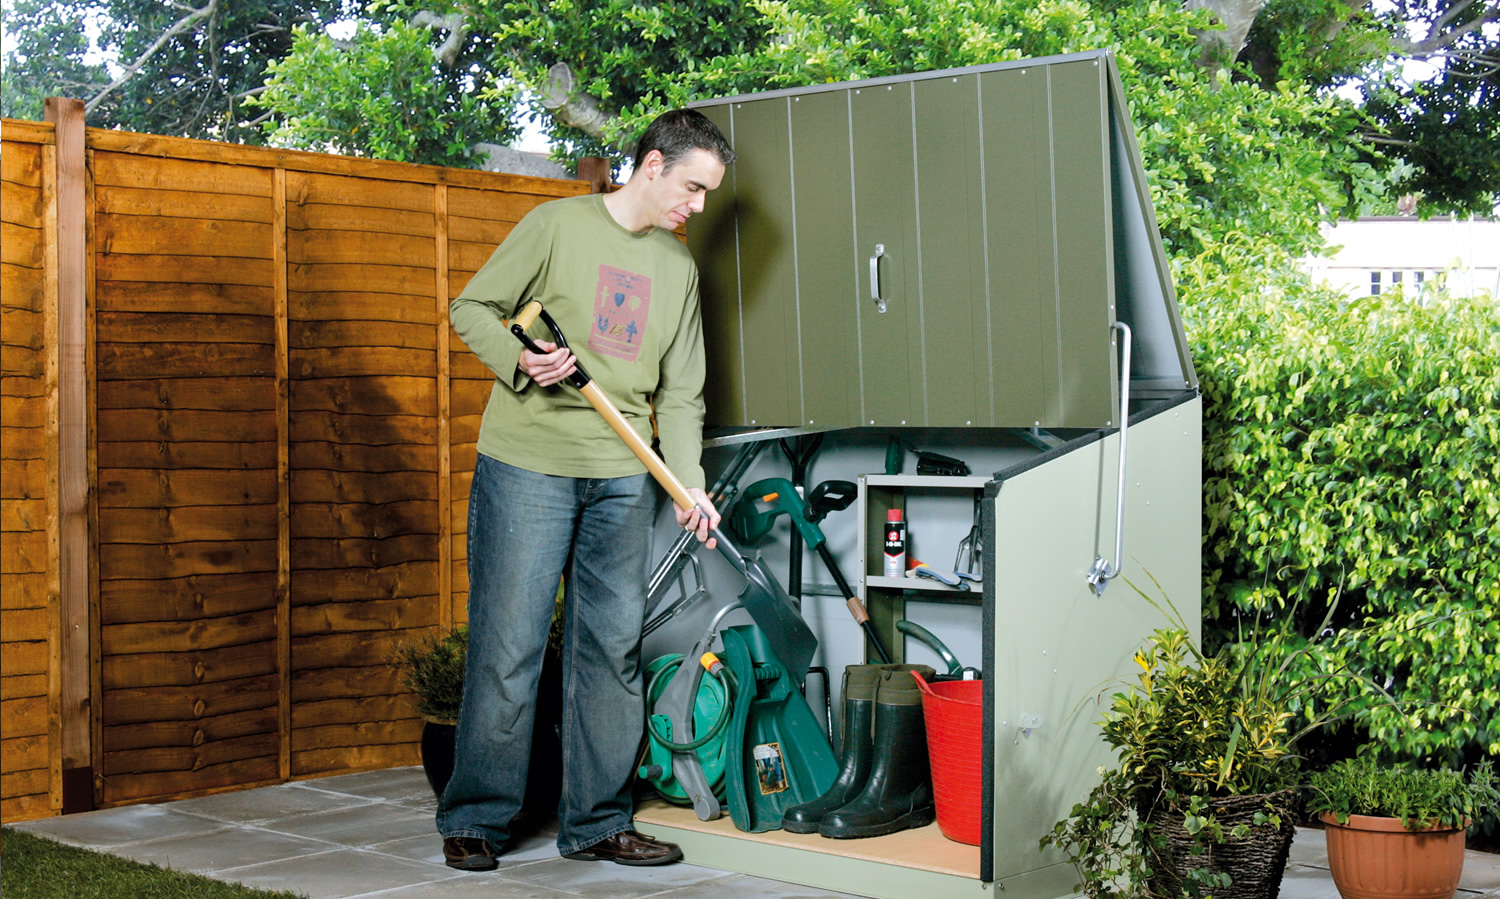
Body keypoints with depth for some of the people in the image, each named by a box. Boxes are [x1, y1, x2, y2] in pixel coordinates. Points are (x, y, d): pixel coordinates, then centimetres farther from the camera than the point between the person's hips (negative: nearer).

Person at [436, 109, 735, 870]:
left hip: (623, 478, 5)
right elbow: (472, 308, 0)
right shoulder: (558, 224, -2)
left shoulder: (678, 266, 14)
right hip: (526, 464, -5)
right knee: (508, 645, -3)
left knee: (612, 649, 7)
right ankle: (475, 818, 9)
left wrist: (691, 485, 0)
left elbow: (679, 393, 13)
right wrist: (520, 361, -19)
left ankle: (597, 822, 17)